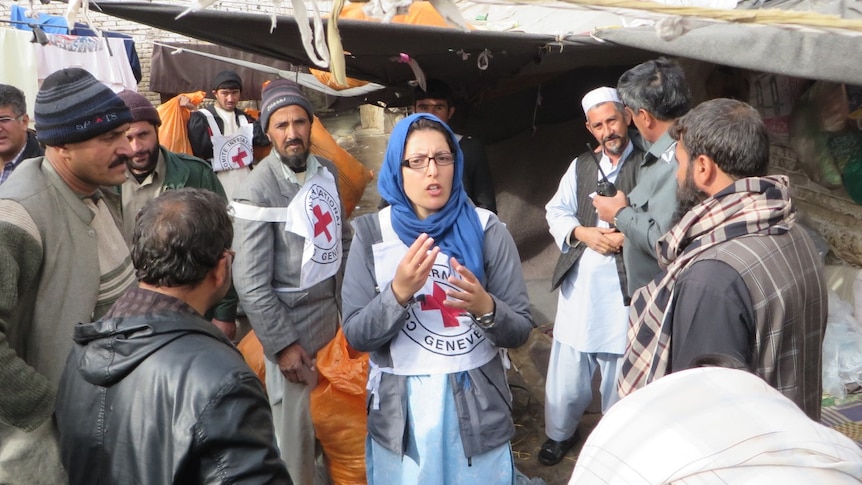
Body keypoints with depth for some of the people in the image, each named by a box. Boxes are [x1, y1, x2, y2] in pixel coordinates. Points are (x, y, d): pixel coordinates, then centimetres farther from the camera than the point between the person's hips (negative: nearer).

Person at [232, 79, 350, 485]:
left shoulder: (327, 171, 4)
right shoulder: (257, 191, -16)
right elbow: (251, 284, -16)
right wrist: (282, 344, -15)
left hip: (330, 312, 6)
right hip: (291, 323, -6)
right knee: (294, 423, 5)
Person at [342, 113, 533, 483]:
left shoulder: (487, 230, -7)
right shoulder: (371, 234, -6)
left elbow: (520, 331, -5)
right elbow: (356, 336, -7)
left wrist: (485, 307, -25)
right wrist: (398, 293, -24)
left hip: (477, 405, 0)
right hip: (400, 410, 0)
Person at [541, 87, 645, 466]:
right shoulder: (581, 165, 10)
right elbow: (555, 211, 8)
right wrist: (582, 233, -9)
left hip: (625, 286, -4)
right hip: (579, 281, 4)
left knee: (619, 370, 11)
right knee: (567, 368, 14)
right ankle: (560, 433, 35)